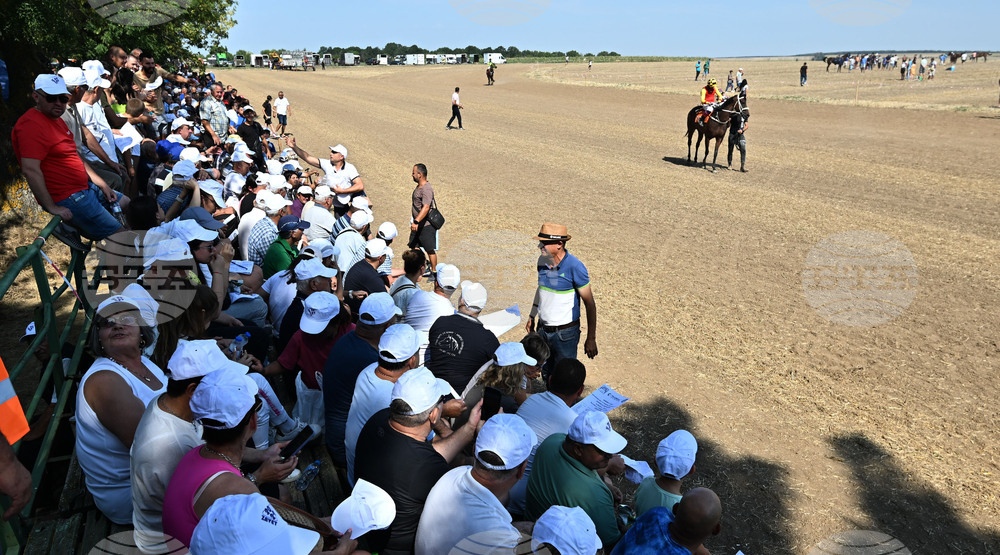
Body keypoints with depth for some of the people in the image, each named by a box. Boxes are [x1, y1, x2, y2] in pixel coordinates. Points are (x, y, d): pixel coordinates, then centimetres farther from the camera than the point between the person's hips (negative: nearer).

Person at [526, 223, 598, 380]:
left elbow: (590, 303, -15)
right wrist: (532, 316, 22)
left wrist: (591, 339, -14)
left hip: (565, 333, -6)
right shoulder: (542, 261, -1)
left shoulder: (575, 267, -20)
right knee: (546, 375, 19)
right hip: (543, 330, 6)